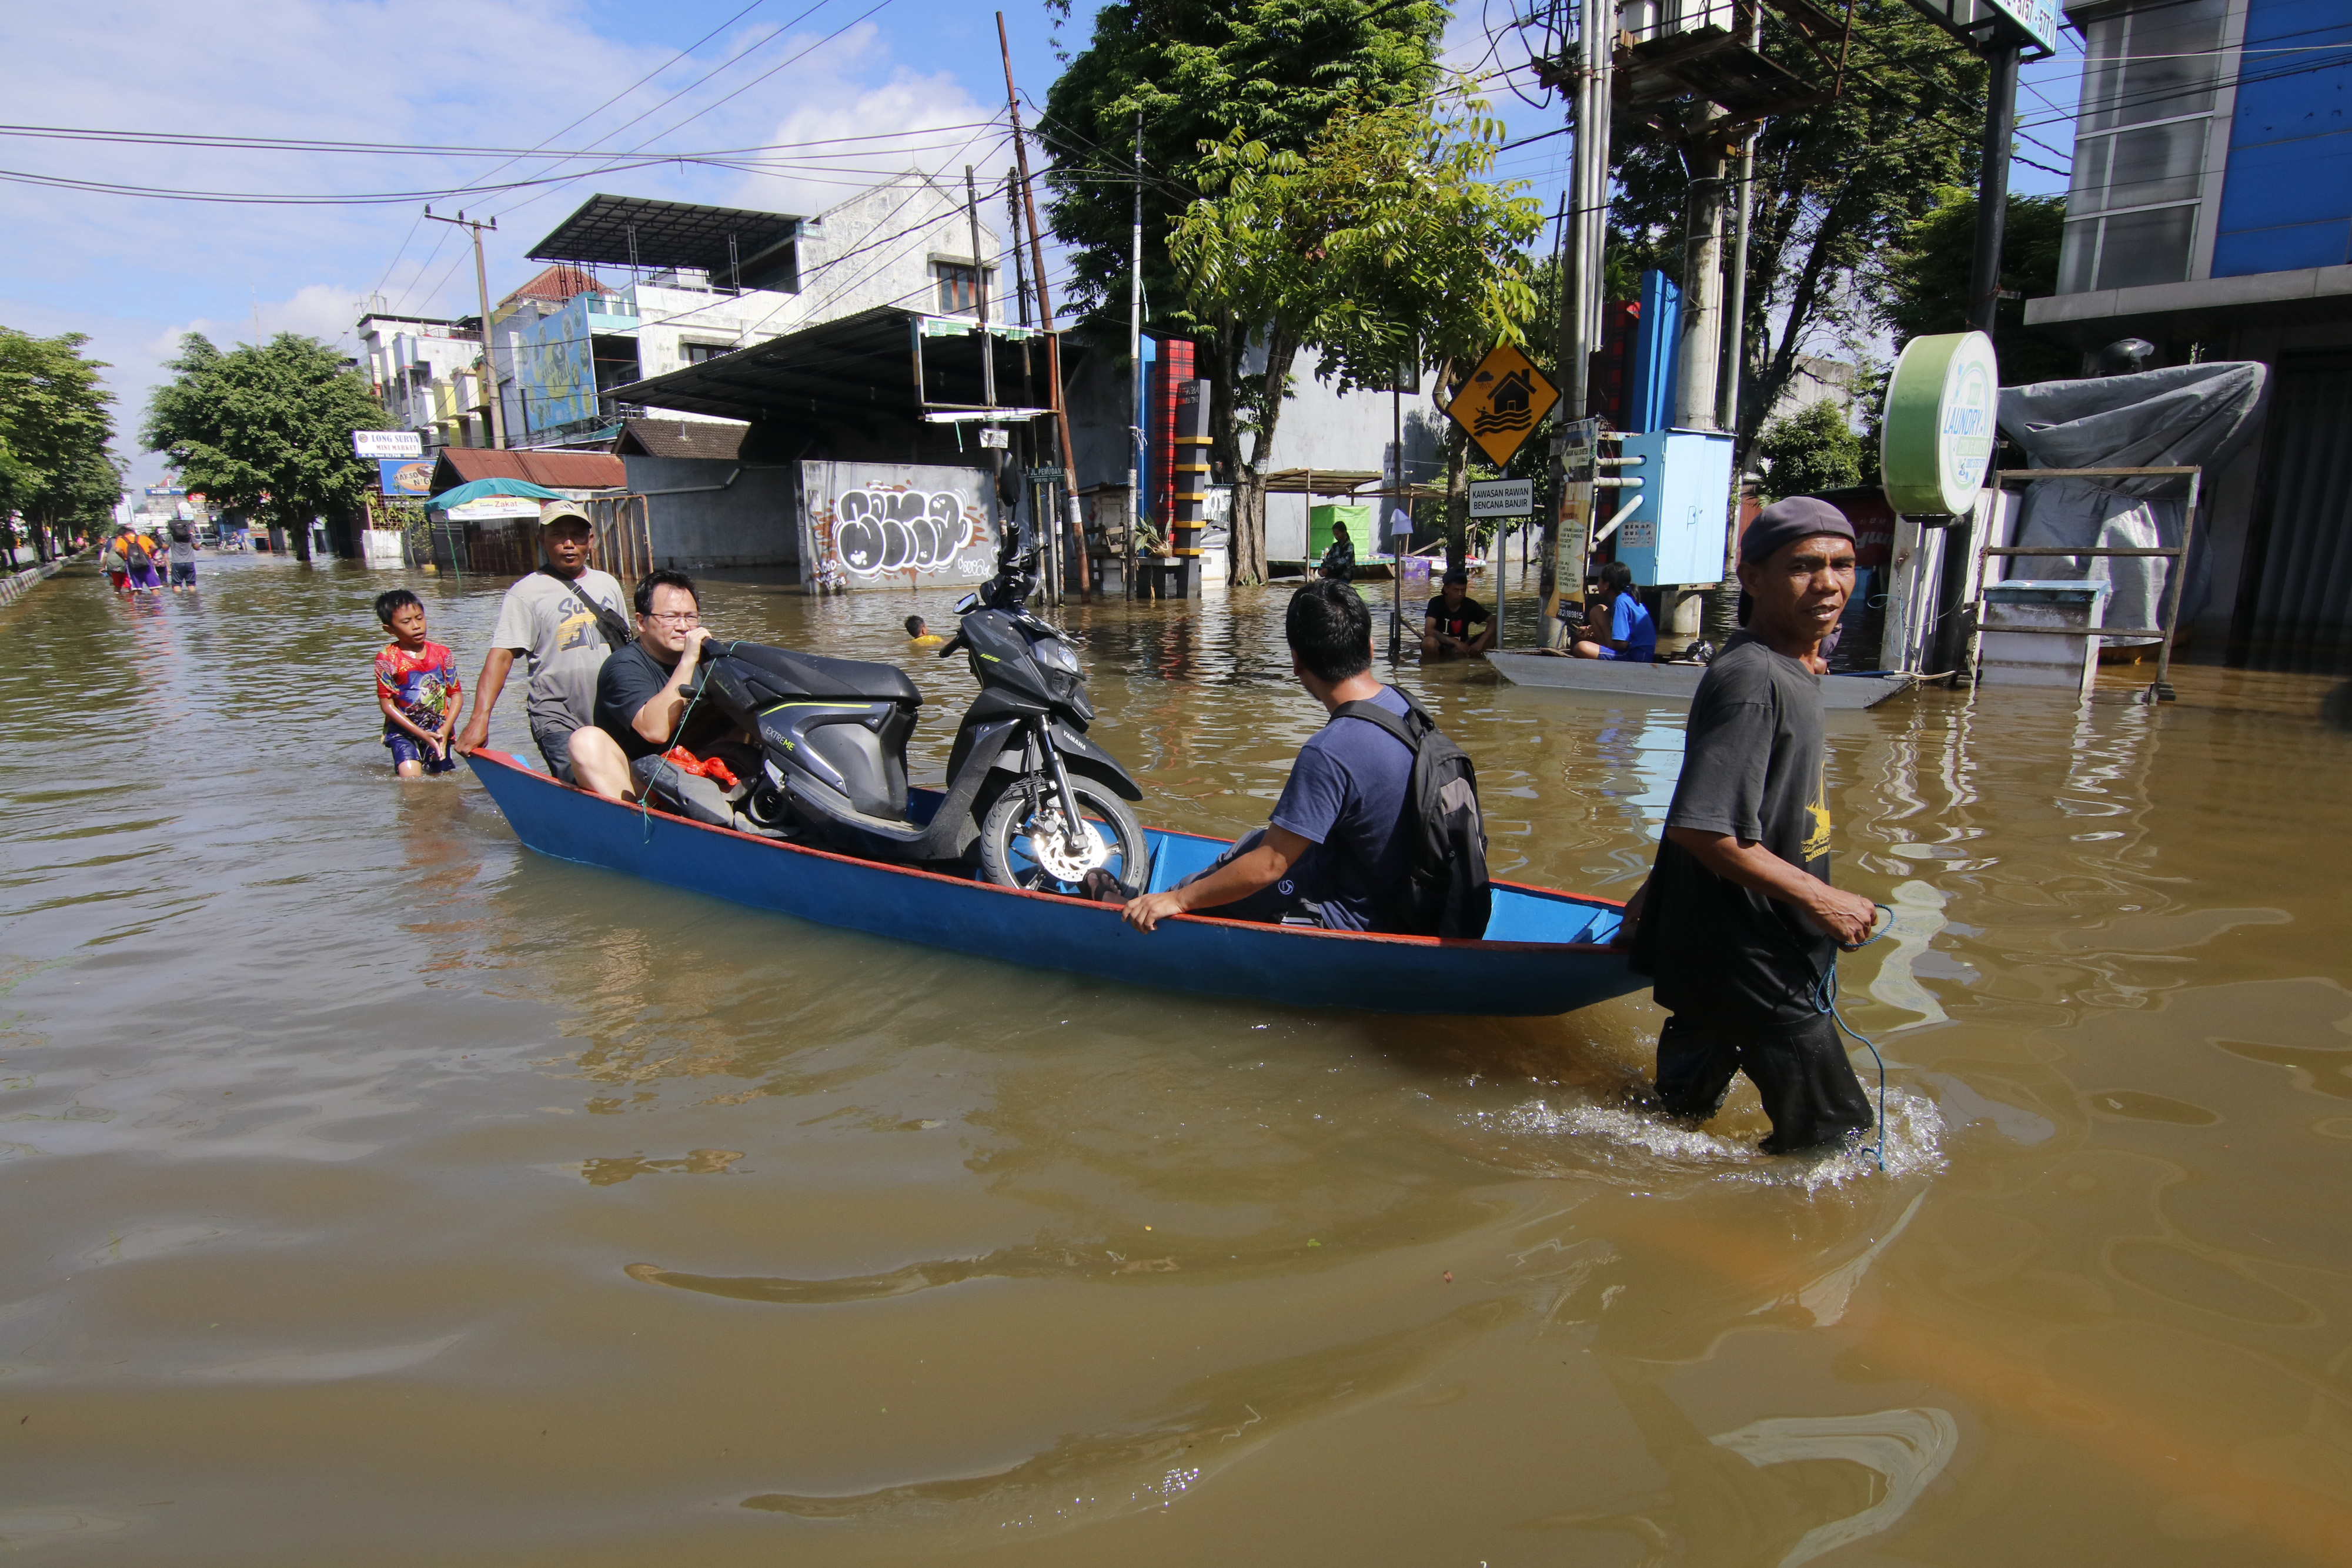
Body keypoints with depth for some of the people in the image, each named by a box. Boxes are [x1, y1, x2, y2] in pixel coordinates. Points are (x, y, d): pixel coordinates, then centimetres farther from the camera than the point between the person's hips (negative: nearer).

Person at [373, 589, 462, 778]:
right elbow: (387, 705, -7)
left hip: (438, 731, 3)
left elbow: (456, 695, 2)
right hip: (403, 731, -3)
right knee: (412, 782, -17)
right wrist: (421, 734, -13)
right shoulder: (387, 659, -7)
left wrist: (445, 730, -11)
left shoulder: (442, 654, 1)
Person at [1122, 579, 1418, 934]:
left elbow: (1269, 865, -26)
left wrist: (1179, 899, -14)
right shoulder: (1399, 702, -5)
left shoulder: (1330, 753, -32)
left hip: (1351, 915, -8)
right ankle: (1141, 899, 40)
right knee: (1253, 840, 24)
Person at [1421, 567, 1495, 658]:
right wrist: (1456, 642, -33)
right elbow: (1428, 630, -28)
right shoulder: (1436, 603, -15)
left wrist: (1480, 642, -27)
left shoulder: (1470, 605, -6)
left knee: (1491, 638, -17)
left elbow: (1492, 622, -8)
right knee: (1429, 642, -38)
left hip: (1460, 650, 4)